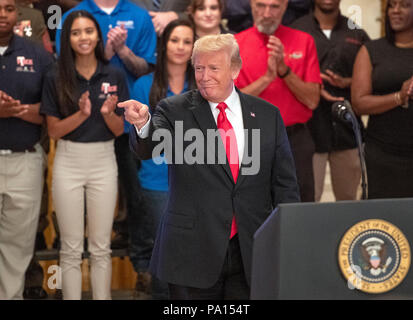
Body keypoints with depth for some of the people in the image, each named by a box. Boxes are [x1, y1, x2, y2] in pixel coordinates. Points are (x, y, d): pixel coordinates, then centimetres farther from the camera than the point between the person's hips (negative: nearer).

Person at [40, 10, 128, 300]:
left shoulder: (114, 76, 1)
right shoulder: (56, 79, -2)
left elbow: (119, 130, 3)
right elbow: (53, 131, -3)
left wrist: (108, 113, -18)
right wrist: (81, 115, -19)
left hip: (104, 160, 1)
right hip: (68, 162, -1)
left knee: (101, 247, 5)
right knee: (71, 248, 4)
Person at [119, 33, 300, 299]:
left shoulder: (267, 115, 7)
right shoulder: (175, 111, 0)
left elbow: (285, 184, 9)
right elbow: (147, 149, -17)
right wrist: (143, 124, -40)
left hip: (251, 253, 2)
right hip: (192, 253, -2)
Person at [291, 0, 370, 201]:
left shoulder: (357, 34, 12)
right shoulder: (296, 31, 3)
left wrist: (347, 82, -7)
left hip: (347, 130, 3)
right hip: (309, 130, -3)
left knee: (348, 198, 10)